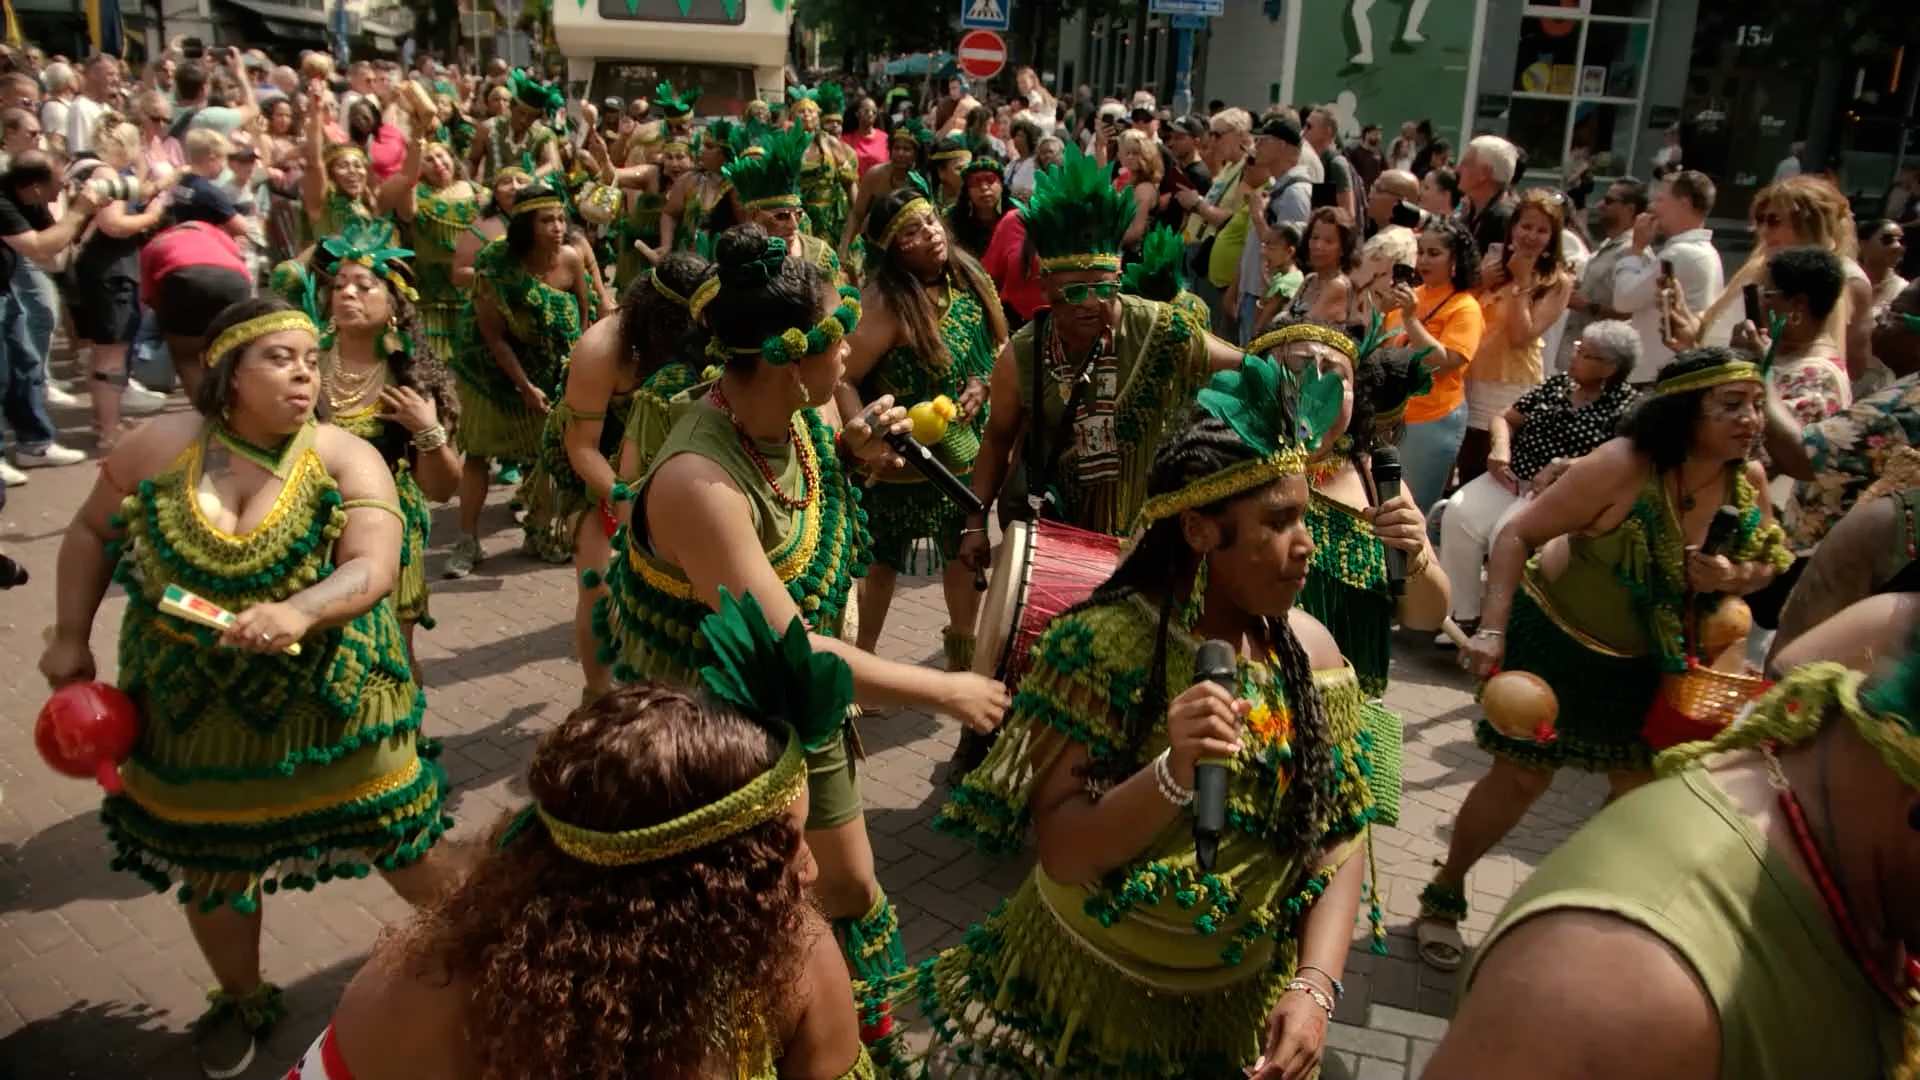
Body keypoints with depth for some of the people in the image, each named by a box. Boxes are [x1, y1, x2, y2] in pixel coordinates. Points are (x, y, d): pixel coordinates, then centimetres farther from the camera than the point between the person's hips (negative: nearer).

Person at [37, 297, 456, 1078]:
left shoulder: (346, 459, -14)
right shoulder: (160, 445, -7)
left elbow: (374, 568, -27)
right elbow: (93, 531, 9)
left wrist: (299, 611, -45)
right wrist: (71, 635, 5)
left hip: (329, 702, -2)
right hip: (194, 711, 2)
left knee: (400, 841, 7)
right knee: (211, 867, 18)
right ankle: (242, 1000, 46)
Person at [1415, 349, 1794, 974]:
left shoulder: (1749, 481, -11)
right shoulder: (1624, 466, -29)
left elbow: (1766, 564, 5)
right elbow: (1519, 535, -27)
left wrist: (1731, 576, -19)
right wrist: (1492, 629, -37)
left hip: (1642, 657, 6)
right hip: (1555, 635, -6)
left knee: (1641, 780, 11)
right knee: (1522, 776, 0)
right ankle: (1444, 897, 22)